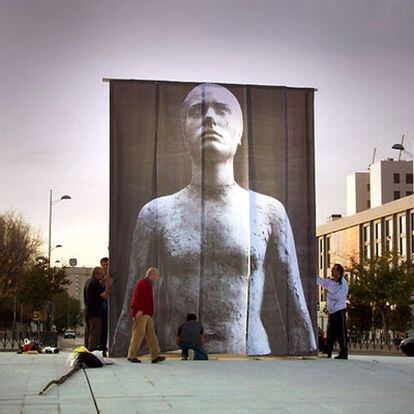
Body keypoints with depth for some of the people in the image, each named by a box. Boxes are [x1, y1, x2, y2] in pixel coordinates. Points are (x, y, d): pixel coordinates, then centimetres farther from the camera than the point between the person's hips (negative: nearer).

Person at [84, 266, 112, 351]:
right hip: (95, 312, -10)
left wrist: (105, 284, 15)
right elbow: (105, 296, -18)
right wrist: (109, 286, -7)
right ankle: (92, 349, -11)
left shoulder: (88, 281, 15)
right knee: (95, 333, -8)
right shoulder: (95, 283, -15)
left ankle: (87, 349, 18)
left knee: (88, 333, 14)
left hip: (87, 310, 10)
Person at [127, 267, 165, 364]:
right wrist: (140, 310, -24)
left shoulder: (148, 284, 22)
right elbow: (138, 297, -20)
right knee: (139, 334, -7)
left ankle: (155, 356, 2)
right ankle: (132, 355, -1)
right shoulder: (142, 283, -9)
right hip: (141, 314, -10)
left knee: (151, 334, 4)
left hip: (147, 314, 10)